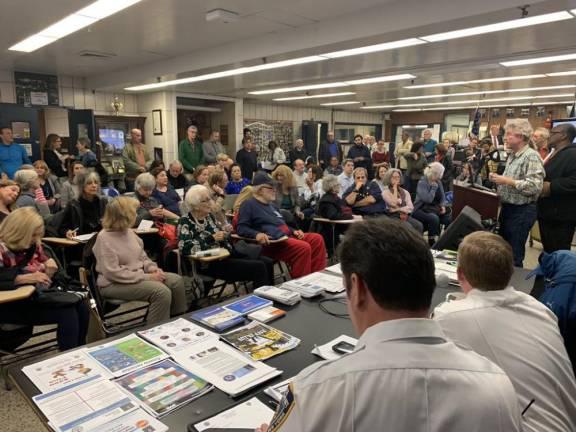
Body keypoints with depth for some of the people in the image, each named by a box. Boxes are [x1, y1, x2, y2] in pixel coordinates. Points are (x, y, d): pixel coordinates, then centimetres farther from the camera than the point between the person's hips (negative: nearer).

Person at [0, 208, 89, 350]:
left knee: (81, 307, -13)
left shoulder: (34, 246, 7)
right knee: (67, 313, -25)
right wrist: (26, 278, -32)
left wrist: (50, 268, -7)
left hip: (36, 295, 7)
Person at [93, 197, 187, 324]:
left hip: (138, 275, 8)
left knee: (176, 281, -6)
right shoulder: (104, 238, -18)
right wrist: (147, 277, -24)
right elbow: (113, 273, -24)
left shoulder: (129, 231, 7)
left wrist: (152, 268, -6)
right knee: (161, 291, -27)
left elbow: (142, 256, 16)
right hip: (115, 284, -8)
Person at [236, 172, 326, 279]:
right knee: (304, 247, -30)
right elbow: (241, 228, -10)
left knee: (317, 239, -6)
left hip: (287, 236, 9)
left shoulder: (271, 205, 26)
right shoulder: (249, 204, 0)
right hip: (271, 242, -9)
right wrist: (257, 234, -29)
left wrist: (293, 231, 13)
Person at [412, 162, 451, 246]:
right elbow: (428, 199, -25)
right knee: (434, 218, -35)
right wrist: (434, 187, -15)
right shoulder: (422, 183, -14)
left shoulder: (438, 182, 8)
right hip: (422, 210, -7)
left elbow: (442, 196, 13)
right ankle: (431, 242, -22)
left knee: (449, 218, -14)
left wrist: (443, 205, -7)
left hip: (435, 208, 7)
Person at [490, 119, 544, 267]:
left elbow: (535, 187, -27)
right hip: (507, 207, 9)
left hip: (521, 211, -9)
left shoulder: (531, 156, -17)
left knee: (514, 255, 2)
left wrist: (506, 181, -24)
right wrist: (499, 179, 4)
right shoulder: (512, 155, 11)